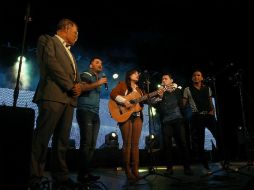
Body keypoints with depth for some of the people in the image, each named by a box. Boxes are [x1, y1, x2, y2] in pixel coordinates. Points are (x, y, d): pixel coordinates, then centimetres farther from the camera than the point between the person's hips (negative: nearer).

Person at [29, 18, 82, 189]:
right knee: (42, 138, -9)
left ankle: (60, 176, 10)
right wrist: (70, 86, -10)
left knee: (62, 140, 5)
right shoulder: (47, 40, 8)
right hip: (53, 95, -7)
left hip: (69, 98, 8)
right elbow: (51, 63, -8)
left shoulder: (69, 52, 31)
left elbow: (74, 75, 25)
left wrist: (79, 86, 2)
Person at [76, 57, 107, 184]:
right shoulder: (86, 75, 4)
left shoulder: (98, 78, 26)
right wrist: (97, 83, -14)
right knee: (86, 143, -13)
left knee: (92, 144, 3)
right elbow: (81, 88, -15)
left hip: (95, 113, 8)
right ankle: (82, 174, -8)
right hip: (85, 111, -8)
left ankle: (87, 172, 8)